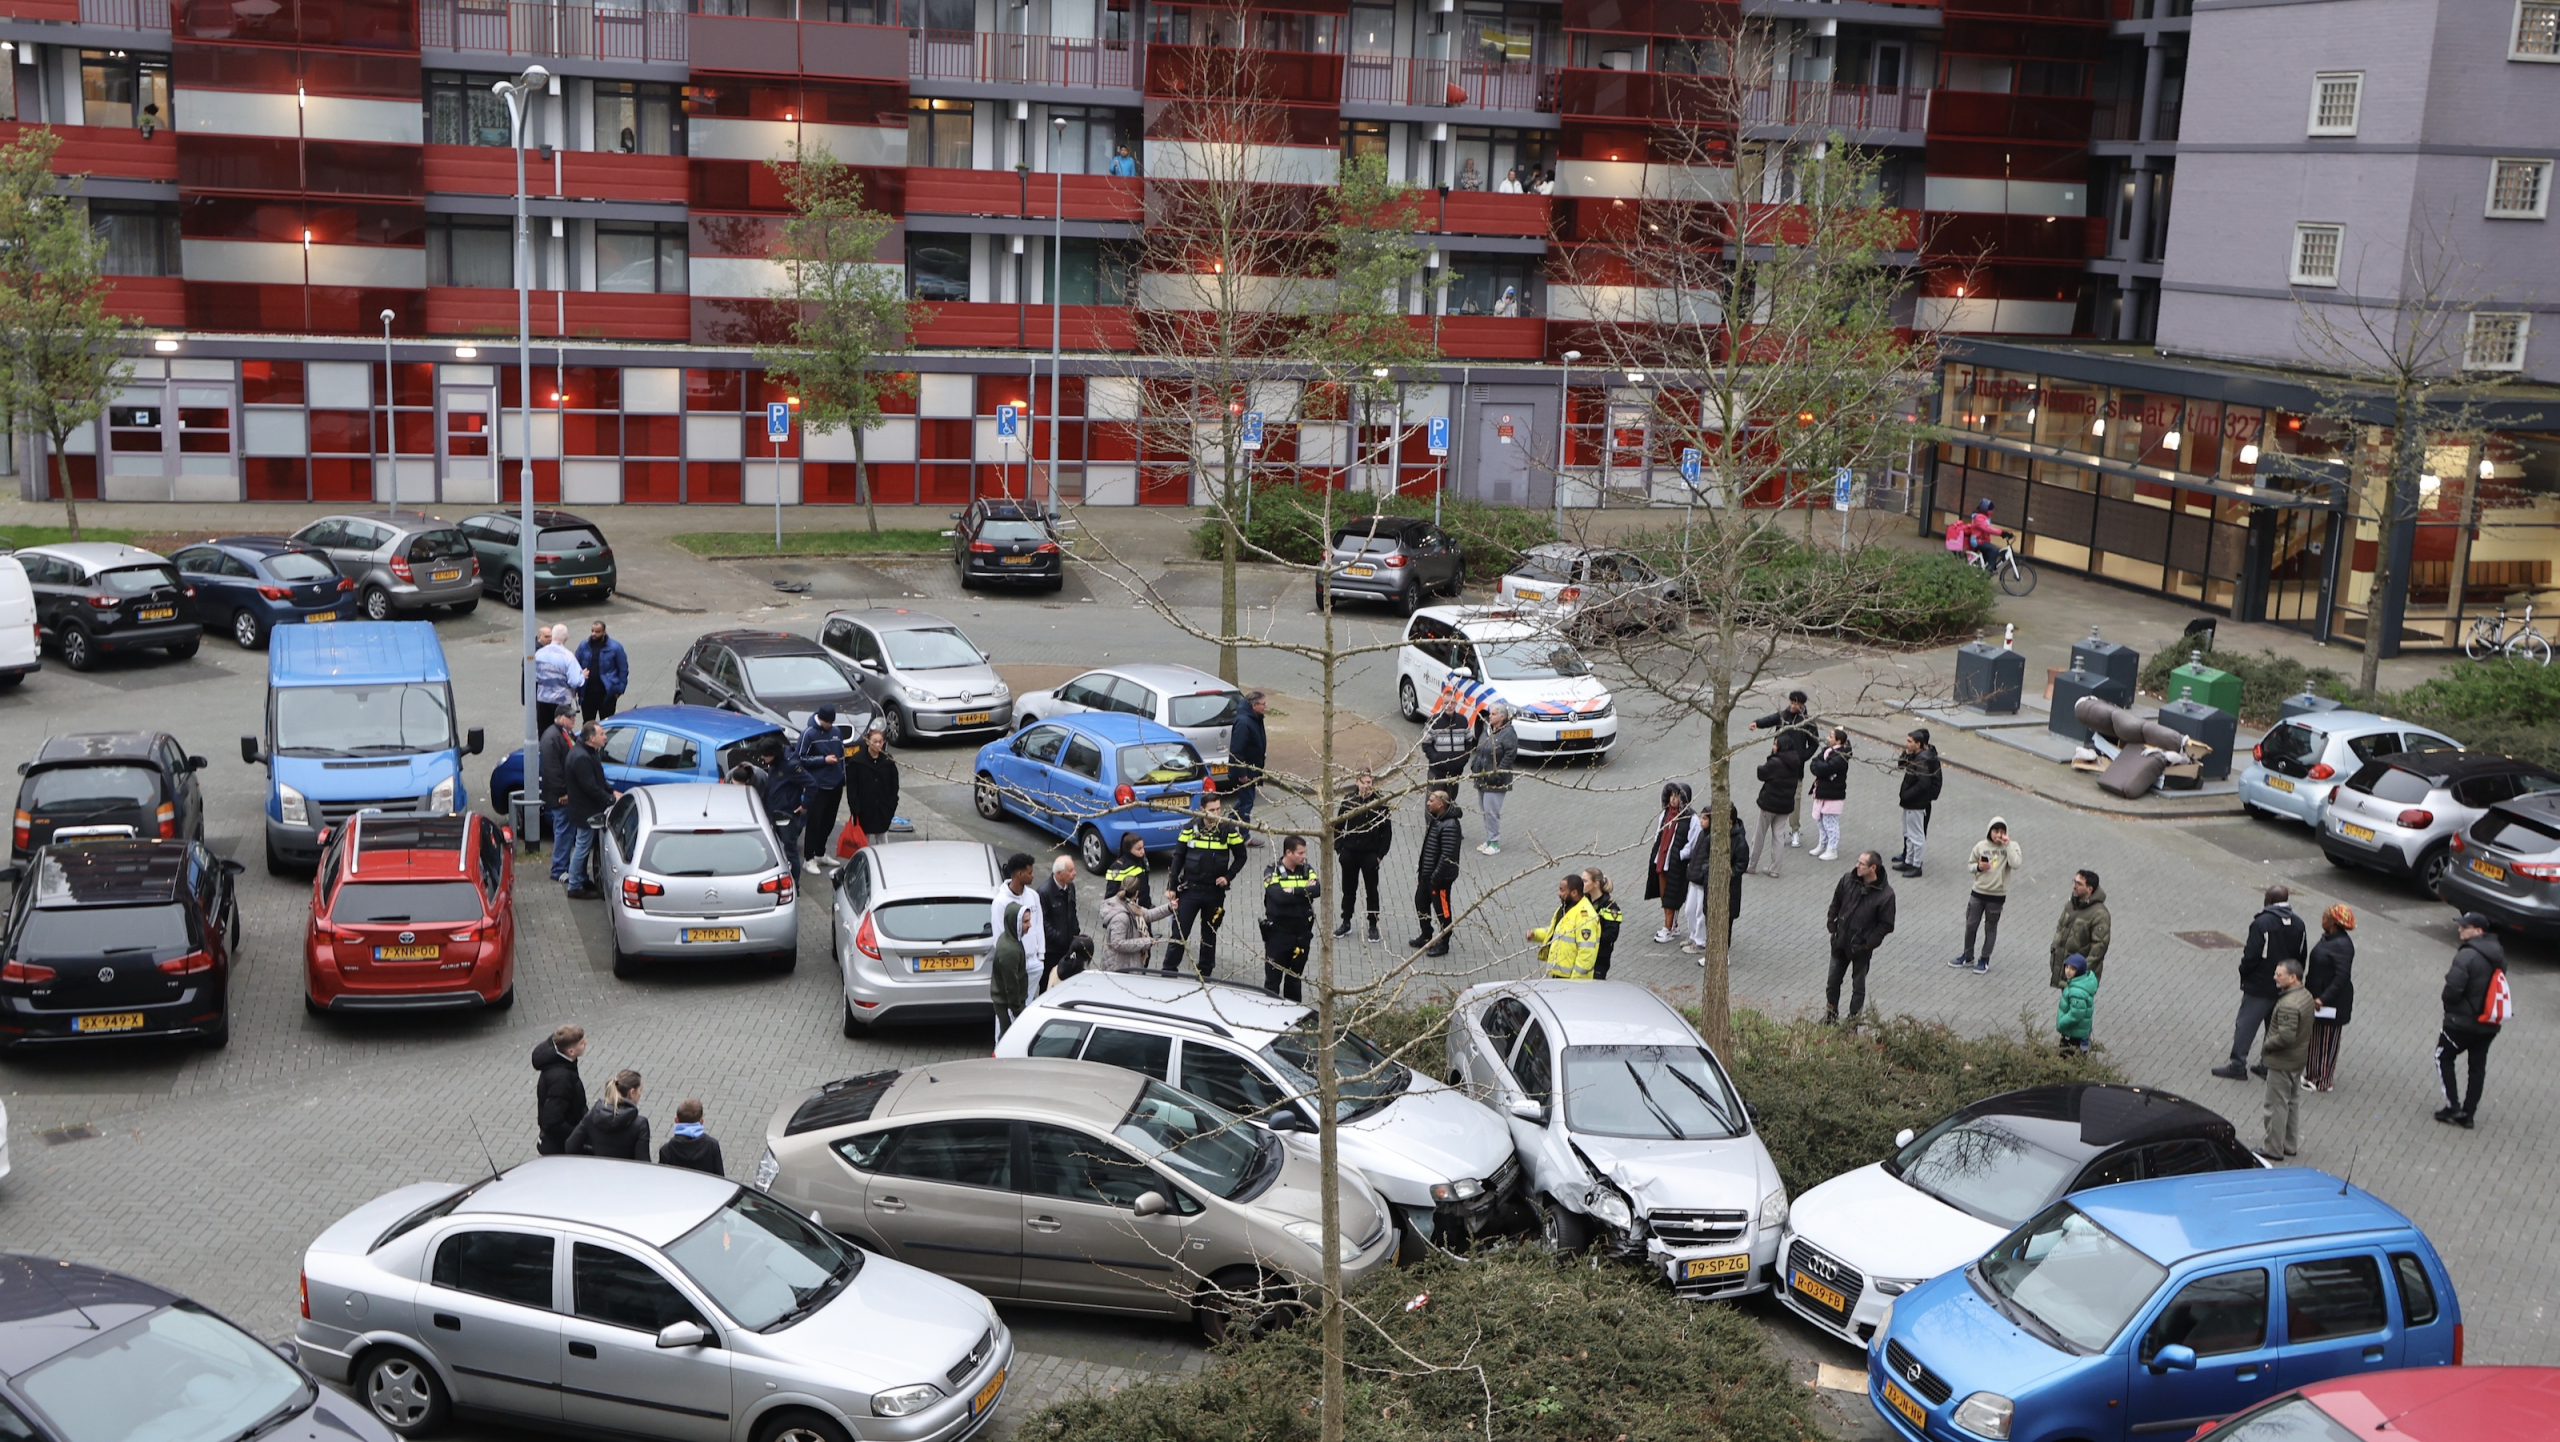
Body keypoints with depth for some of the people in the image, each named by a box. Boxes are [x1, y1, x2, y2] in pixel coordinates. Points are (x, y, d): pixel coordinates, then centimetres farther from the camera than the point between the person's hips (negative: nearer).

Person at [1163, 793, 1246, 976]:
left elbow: (1241, 857, 7)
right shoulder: (1190, 828, -6)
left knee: (1209, 934, 12)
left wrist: (1228, 877, -7)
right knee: (1179, 932, -2)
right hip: (1190, 890, -1)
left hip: (1215, 892, 1)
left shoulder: (1229, 830, -4)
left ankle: (1205, 973, 22)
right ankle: (1168, 971, 5)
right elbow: (1178, 857, -1)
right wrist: (1171, 887, -3)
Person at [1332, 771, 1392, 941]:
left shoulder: (1380, 803, -10)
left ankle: (1373, 925, 17)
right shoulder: (1349, 800, -3)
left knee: (1372, 890, 7)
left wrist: (1380, 854, -8)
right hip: (1349, 852, 2)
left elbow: (1387, 831, -5)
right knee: (1348, 889, 14)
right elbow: (1338, 825, 4)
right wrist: (1339, 849, 0)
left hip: (1370, 855, -2)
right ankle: (1346, 922, 27)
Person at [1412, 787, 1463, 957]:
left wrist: (1436, 877, -23)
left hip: (1441, 876, -10)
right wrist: (1421, 869, 16)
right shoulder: (1435, 820, 6)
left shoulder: (1450, 826, -25)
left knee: (1442, 909, 3)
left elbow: (1447, 856, -26)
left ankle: (1443, 943, 16)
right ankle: (1426, 936, 38)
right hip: (1427, 873, 10)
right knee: (1421, 902, 22)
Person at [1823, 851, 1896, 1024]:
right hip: (1840, 943, 4)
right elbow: (1836, 903, 10)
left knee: (1858, 987, 11)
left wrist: (1869, 943, -16)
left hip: (1861, 948, -4)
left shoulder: (1885, 894, -19)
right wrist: (1831, 923, 2)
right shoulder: (1848, 880, -8)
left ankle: (1853, 1021, 23)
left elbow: (1886, 925, -12)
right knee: (1833, 981, 15)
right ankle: (1830, 1015, 32)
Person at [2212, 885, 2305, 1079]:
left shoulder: (2262, 923, -18)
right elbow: (2301, 956, 8)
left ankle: (2238, 1065, 2)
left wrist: (2244, 973, -1)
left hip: (2260, 985, -6)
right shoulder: (2298, 924, 2)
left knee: (2245, 1024, 1)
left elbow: (2252, 955, -19)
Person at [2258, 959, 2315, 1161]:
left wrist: (2265, 1046, -16)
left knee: (2276, 1106, 2)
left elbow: (2286, 1036, -31)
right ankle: (2290, 1144, 31)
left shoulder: (2288, 1005, -29)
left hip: (2282, 1063, -10)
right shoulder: (2306, 995, 2)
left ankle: (2274, 1149, 11)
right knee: (2293, 1102, 20)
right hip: (2299, 1059, 10)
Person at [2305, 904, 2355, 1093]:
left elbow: (2342, 977, -27)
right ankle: (2312, 1075, 29)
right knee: (2314, 1037, 17)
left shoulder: (2342, 945, -23)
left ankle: (2323, 1081, 13)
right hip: (2318, 996, 9)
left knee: (2326, 1041, 2)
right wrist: (2310, 992, 16)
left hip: (2332, 1002, -9)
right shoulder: (2328, 938, 6)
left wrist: (2323, 999, -29)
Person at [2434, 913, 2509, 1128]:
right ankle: (2468, 1114, 18)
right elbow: (2494, 986, 13)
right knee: (2478, 1066, 13)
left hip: (2464, 1022, -7)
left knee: (2443, 1057, 11)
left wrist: (2449, 1007, -3)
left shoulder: (2467, 955, -21)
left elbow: (2452, 989, -24)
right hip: (2490, 1024, 7)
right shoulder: (2498, 955, 5)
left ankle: (2453, 1106, 3)